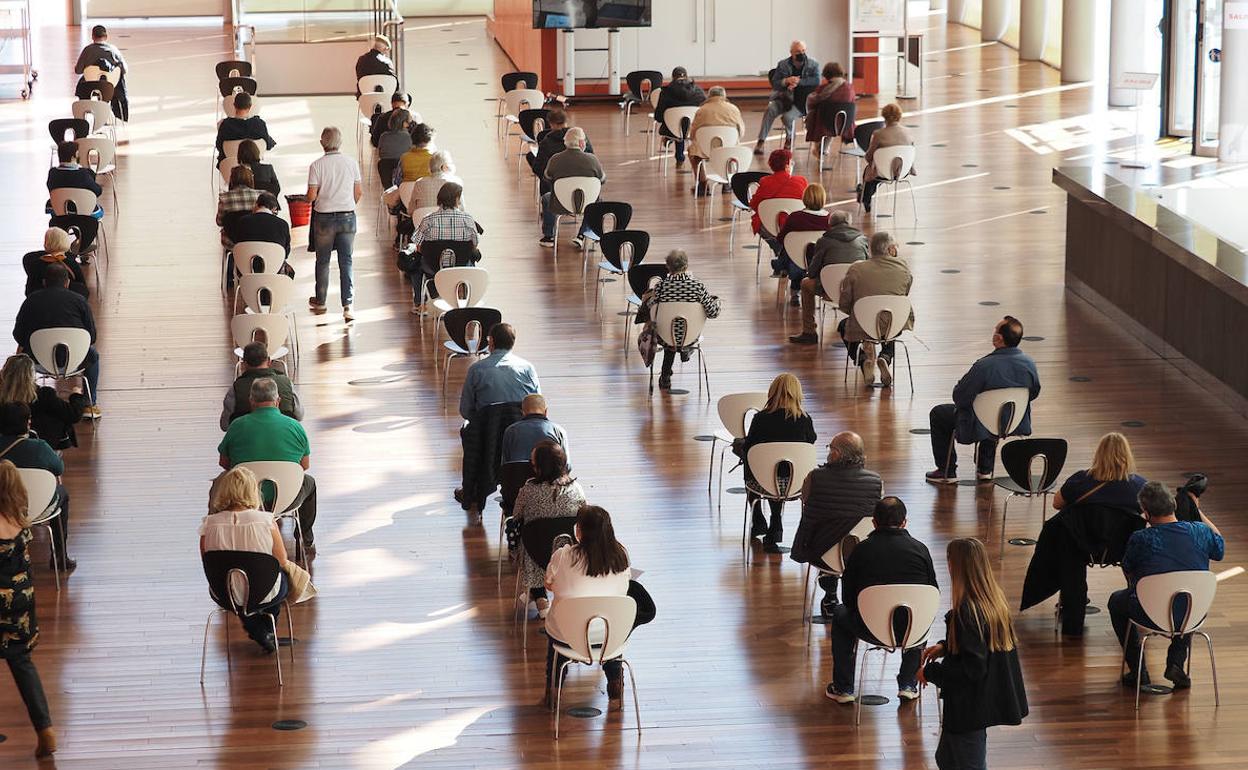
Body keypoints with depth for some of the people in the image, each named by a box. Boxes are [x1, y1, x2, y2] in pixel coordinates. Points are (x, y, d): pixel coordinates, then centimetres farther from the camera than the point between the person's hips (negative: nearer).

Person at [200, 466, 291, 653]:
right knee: (284, 576, 33)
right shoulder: (266, 521, -19)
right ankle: (266, 631, 40)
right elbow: (282, 561, -8)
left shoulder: (209, 524, -14)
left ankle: (256, 630, 36)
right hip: (264, 595, -2)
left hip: (226, 596, 2)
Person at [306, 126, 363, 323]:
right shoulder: (351, 162, -2)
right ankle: (347, 305, -6)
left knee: (322, 261, 14)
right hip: (347, 216, 2)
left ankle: (320, 301, 27)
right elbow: (359, 192, 3)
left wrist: (309, 199, 12)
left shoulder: (317, 165, -10)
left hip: (324, 218, -2)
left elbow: (311, 196, -11)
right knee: (346, 262, 3)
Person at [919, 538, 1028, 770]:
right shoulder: (995, 600, 1)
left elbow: (972, 669, -26)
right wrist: (945, 647, 11)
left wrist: (930, 672, -14)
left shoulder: (966, 612, -26)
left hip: (969, 707, -9)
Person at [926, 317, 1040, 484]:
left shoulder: (984, 366, -32)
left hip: (979, 427, -5)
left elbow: (959, 397, -22)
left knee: (937, 414, 21)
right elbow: (1034, 393, 3)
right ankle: (985, 470, 42)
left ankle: (947, 472, 26)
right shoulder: (1029, 364, -16)